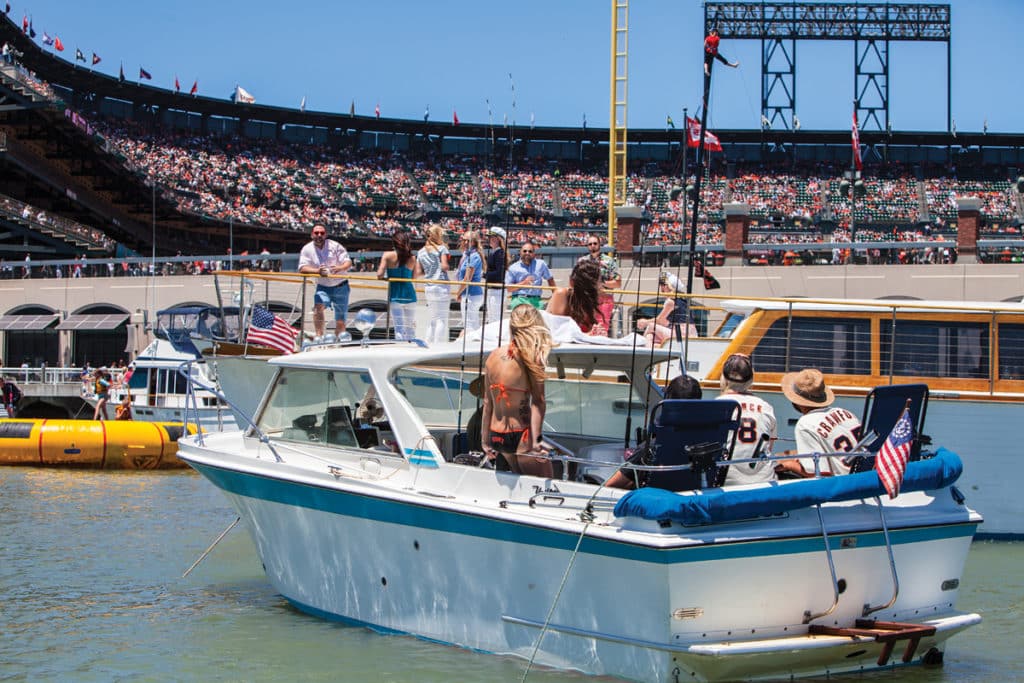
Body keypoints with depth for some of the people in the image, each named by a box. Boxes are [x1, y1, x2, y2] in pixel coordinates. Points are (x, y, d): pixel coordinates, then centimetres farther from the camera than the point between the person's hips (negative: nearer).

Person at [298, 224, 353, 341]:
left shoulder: (334, 246, -8)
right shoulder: (307, 249, -5)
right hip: (323, 286, 0)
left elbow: (348, 262, -11)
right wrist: (317, 270, -34)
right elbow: (302, 268, -14)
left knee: (341, 316, 2)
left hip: (340, 286, 0)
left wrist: (340, 268, -35)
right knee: (318, 306, -27)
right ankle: (319, 335, -26)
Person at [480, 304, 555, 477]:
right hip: (520, 436, -6)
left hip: (496, 437, 6)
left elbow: (487, 402, 11)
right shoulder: (531, 358, -10)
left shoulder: (493, 356, 6)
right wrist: (536, 439, -22)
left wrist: (485, 440, 17)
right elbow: (537, 401, -18)